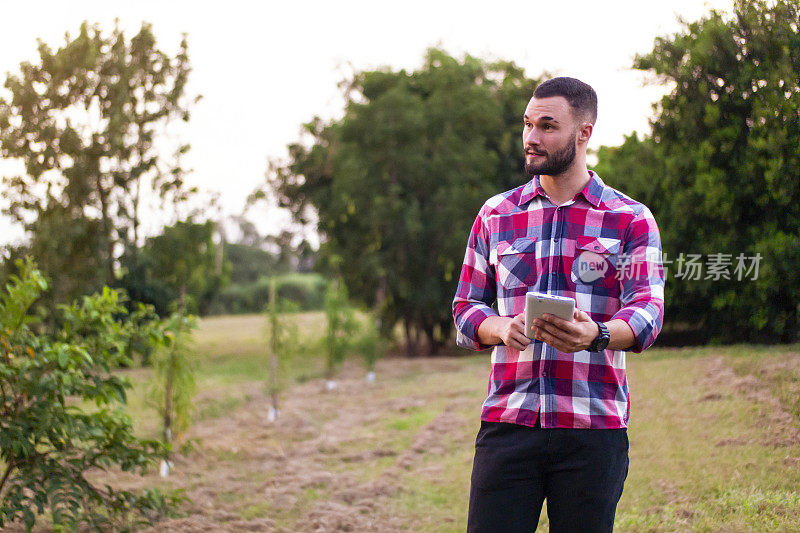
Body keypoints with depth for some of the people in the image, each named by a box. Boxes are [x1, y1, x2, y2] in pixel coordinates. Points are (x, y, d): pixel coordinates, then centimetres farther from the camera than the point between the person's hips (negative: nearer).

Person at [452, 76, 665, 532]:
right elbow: (466, 307, 13)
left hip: (594, 428, -1)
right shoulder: (496, 214, 14)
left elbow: (647, 311, -6)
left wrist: (595, 335, -29)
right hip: (507, 422, 2)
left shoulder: (631, 219, 6)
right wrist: (502, 329, -11)